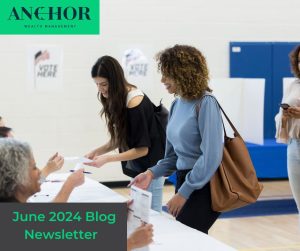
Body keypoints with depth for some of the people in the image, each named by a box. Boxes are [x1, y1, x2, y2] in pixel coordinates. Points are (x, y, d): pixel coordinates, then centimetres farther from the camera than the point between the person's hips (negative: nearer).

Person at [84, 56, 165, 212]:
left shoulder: (135, 102, -20)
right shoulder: (119, 100, 4)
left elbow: (142, 149, -19)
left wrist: (107, 159, -20)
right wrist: (97, 151, -1)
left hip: (149, 169, -8)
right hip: (137, 168, 8)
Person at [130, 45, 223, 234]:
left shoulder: (205, 103, -15)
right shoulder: (177, 105, 8)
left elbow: (211, 156, -20)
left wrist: (184, 192, -19)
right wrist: (152, 173, -1)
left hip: (203, 185, -7)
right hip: (184, 181, 7)